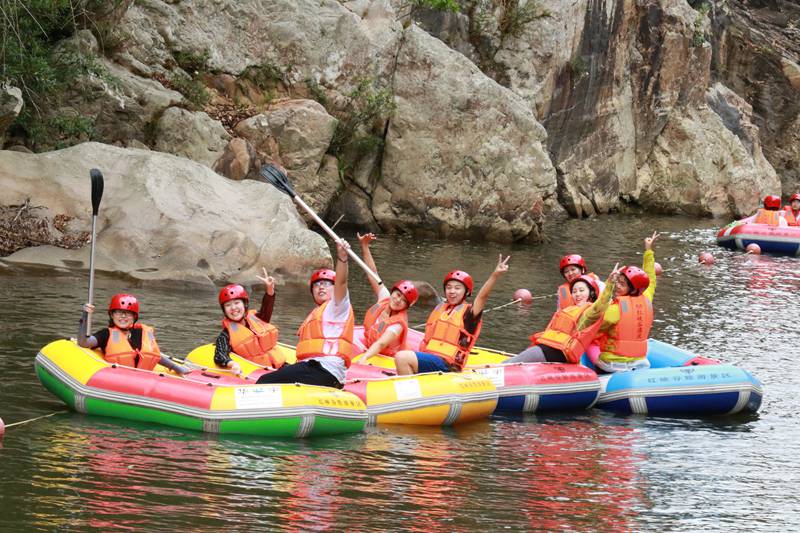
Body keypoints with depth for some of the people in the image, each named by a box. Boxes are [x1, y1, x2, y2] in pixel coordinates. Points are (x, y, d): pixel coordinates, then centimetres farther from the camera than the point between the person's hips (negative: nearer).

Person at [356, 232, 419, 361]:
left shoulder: (398, 324, -22)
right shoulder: (385, 299, -2)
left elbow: (381, 344, -37)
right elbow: (373, 273, 4)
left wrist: (364, 358, -55)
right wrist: (364, 246, 2)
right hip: (367, 350, 7)